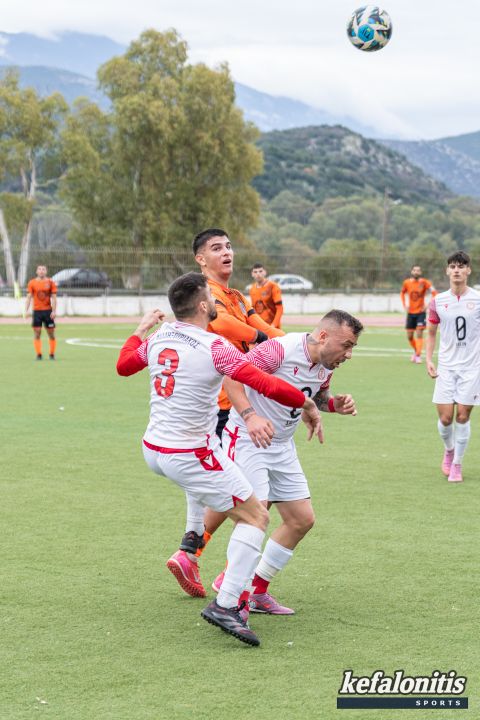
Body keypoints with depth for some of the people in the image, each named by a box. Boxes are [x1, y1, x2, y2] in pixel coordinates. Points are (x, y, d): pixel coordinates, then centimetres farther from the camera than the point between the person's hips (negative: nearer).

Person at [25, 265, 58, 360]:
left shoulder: (50, 282, 3)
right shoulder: (32, 283, 4)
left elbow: (54, 298, 1)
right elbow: (29, 297, 4)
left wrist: (54, 311, -8)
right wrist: (26, 310, -5)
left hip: (48, 311, 0)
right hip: (36, 311, 0)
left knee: (51, 333, 3)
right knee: (37, 333, -3)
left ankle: (52, 355, 13)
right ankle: (39, 355, 0)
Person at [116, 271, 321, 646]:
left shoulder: (159, 337, 1)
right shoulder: (214, 347, -19)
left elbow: (124, 365, 21)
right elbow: (266, 384, -23)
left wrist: (141, 330, 34)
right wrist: (307, 403, -9)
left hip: (153, 449, 8)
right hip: (190, 455, -8)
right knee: (255, 517, 0)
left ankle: (195, 531, 48)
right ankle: (225, 605, -9)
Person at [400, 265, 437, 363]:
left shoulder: (424, 282, -9)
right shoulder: (407, 282, 0)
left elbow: (434, 292, -15)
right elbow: (402, 293, 19)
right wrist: (404, 305, 7)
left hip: (421, 312, -3)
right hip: (410, 312, 4)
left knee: (419, 334, -15)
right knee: (409, 336, 7)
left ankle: (418, 355, -10)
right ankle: (416, 350, 33)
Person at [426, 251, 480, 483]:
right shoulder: (437, 302, 3)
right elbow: (431, 333, 14)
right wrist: (428, 359, 2)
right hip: (446, 366, 1)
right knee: (445, 416, -4)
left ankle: (457, 464, 12)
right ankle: (449, 450, 27)